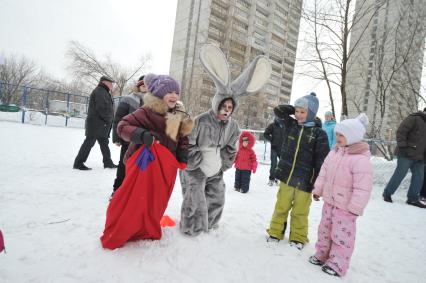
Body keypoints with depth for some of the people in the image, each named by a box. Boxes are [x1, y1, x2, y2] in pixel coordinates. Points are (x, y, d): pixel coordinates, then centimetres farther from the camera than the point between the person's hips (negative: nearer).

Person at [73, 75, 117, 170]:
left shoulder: (104, 92, 22)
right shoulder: (100, 91, -12)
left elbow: (108, 107, 20)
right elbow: (102, 107, -22)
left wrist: (109, 121, 10)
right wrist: (108, 119, -12)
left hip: (102, 124, 11)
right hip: (96, 123, -11)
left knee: (104, 143, 14)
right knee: (89, 142, -6)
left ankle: (108, 162, 22)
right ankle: (78, 163, 1)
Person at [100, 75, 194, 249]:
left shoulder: (180, 117, 9)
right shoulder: (146, 112, -12)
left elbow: (183, 138, 18)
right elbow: (123, 126, -13)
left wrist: (183, 156, 3)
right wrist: (141, 135, -30)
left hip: (166, 167, 6)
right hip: (145, 163, -6)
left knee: (156, 202, 15)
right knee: (133, 200, 1)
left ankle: (147, 232, 38)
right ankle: (113, 238, 21)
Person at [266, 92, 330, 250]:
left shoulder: (319, 134, -8)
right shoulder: (291, 124, 4)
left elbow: (321, 161, -9)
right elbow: (278, 110, 9)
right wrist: (295, 108, 3)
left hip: (304, 180, -3)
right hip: (286, 176, 3)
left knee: (300, 211, 11)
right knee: (281, 207, 14)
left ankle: (298, 238, 30)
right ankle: (275, 232, 30)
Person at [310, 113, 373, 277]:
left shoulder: (361, 159, -23)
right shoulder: (334, 152, 2)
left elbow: (363, 187, -23)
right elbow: (324, 172, 9)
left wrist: (355, 207, -20)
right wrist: (318, 189, 9)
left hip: (345, 206, -8)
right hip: (329, 201, 8)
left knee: (341, 235, 4)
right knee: (325, 229, 18)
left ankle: (338, 264, 19)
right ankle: (322, 255, 35)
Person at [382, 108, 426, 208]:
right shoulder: (414, 118, -8)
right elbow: (401, 132, -16)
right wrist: (402, 146, -23)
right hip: (406, 154, -8)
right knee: (399, 175, -3)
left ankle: (413, 198, 16)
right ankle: (387, 193, 10)